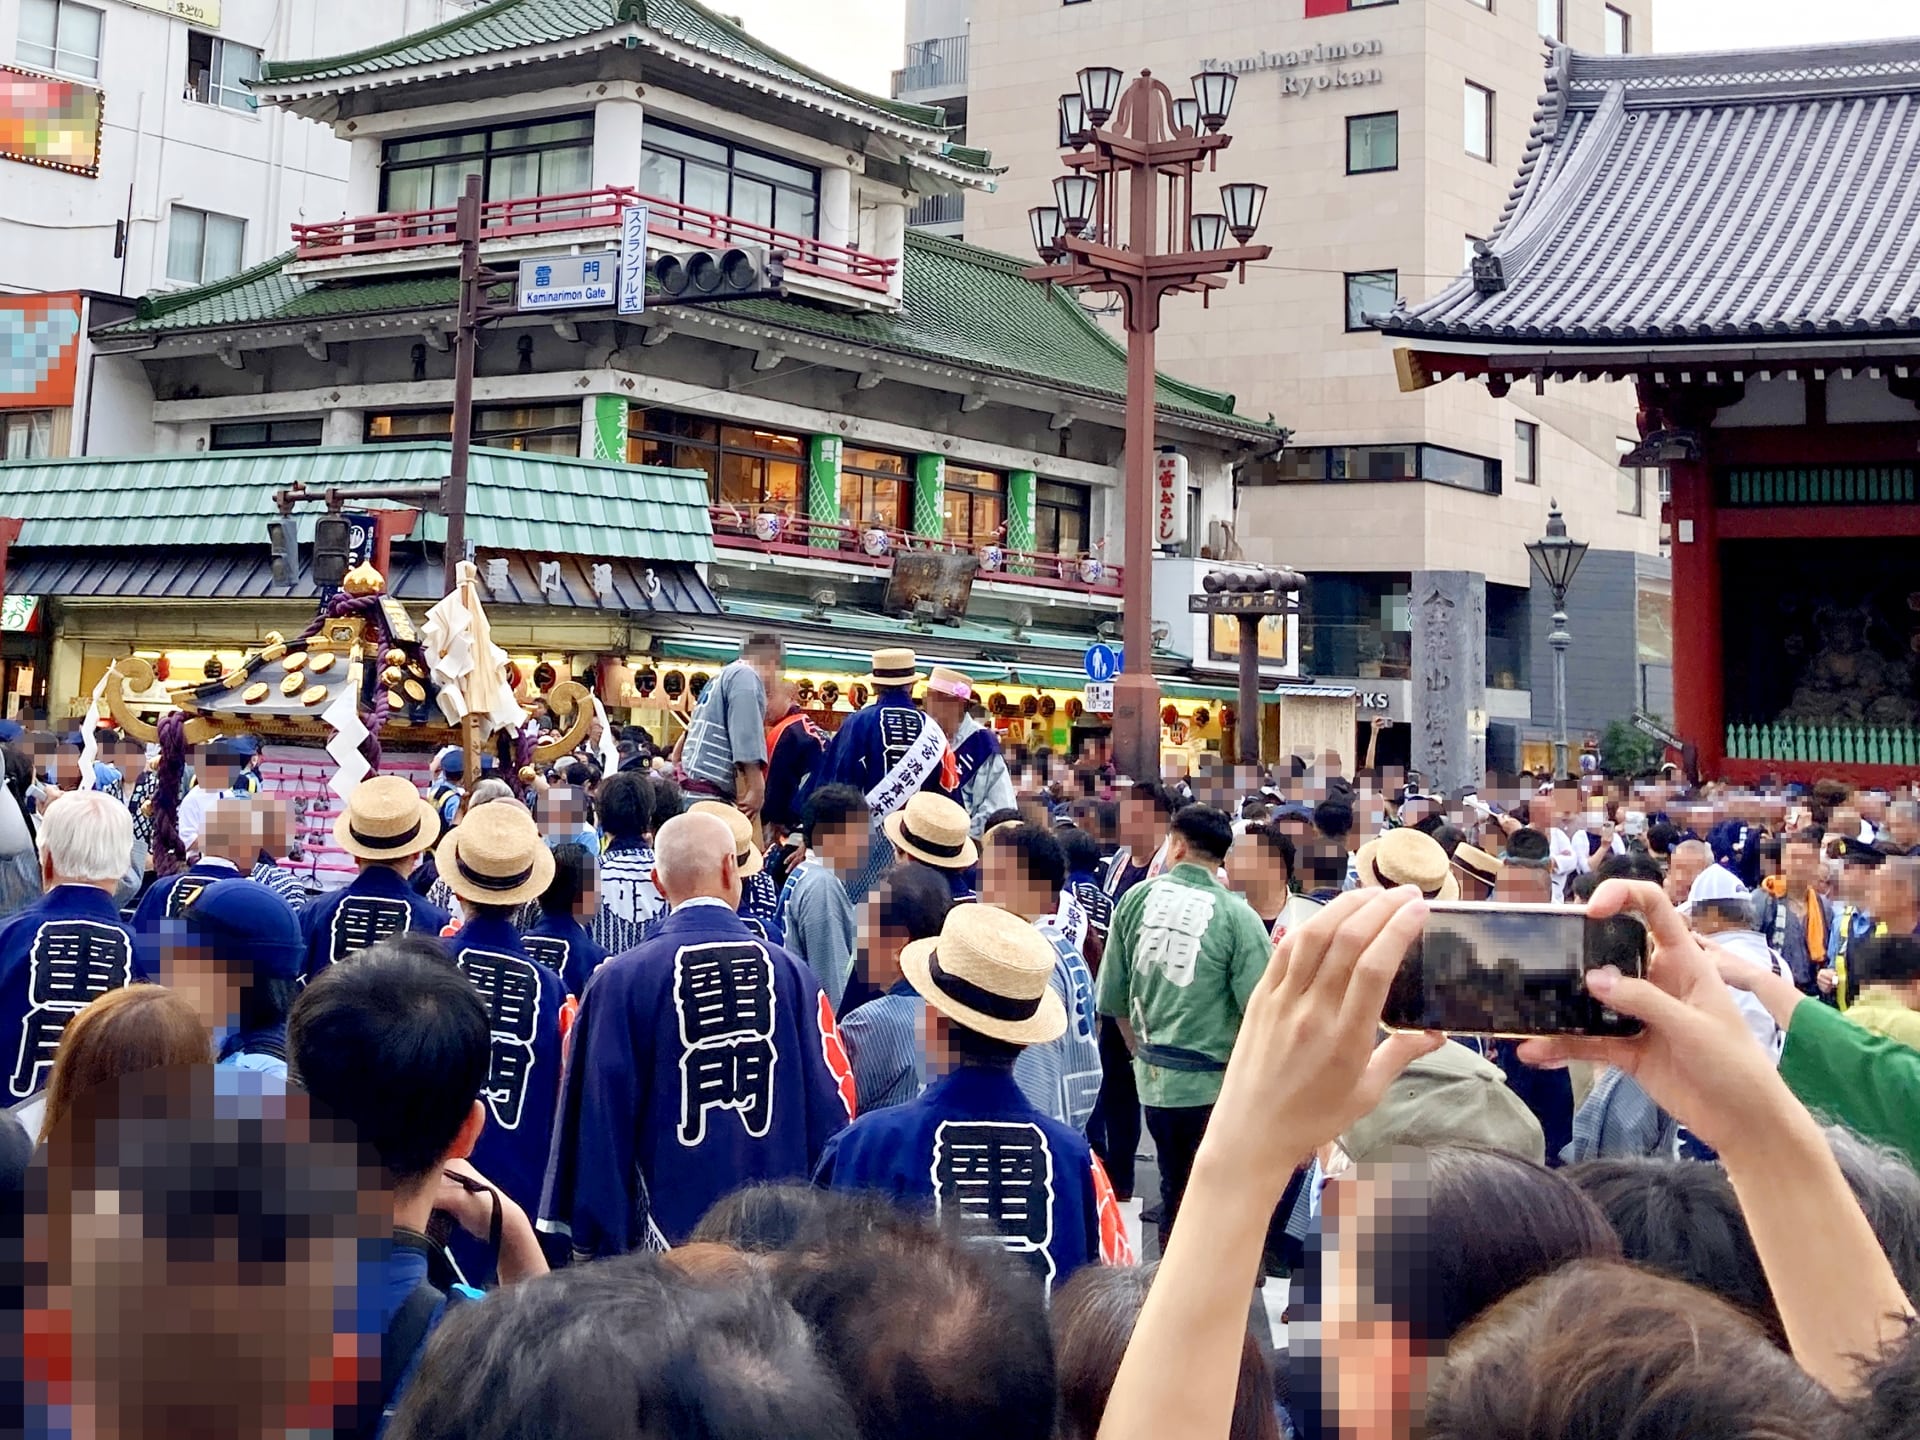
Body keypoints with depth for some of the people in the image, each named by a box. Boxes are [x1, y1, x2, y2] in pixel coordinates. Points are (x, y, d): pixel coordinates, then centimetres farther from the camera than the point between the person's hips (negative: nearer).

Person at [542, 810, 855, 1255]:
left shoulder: (619, 981, -5)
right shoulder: (791, 972, 1)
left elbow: (600, 1122, -3)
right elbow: (833, 1110, 3)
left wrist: (595, 1243, 4)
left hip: (668, 1234, -2)